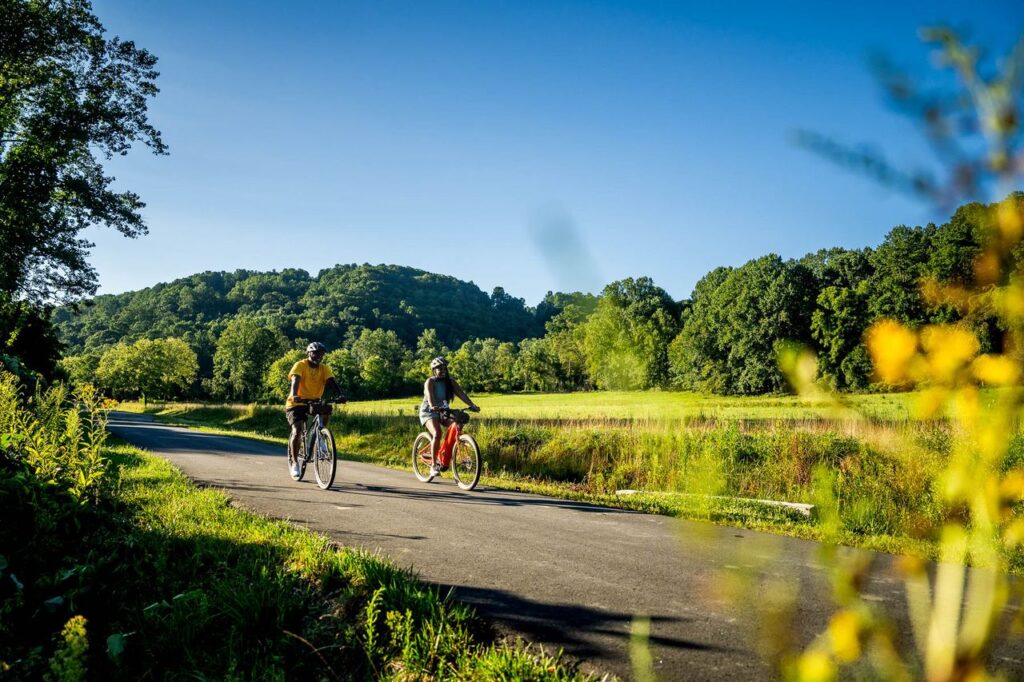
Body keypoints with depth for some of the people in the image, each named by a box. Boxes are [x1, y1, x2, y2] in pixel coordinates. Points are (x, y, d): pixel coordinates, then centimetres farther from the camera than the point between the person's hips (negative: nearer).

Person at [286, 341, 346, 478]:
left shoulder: (324, 368, -1)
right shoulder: (300, 365, -11)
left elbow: (332, 382, -16)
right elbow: (295, 381, -28)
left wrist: (340, 395, -36)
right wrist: (294, 395, -49)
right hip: (297, 404, -4)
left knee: (327, 410, -26)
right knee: (297, 431, -18)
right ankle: (293, 462, -1)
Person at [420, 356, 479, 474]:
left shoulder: (450, 382, 1)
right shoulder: (430, 381, -12)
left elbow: (461, 393, -12)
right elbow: (429, 395, -31)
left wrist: (472, 405, -27)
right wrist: (433, 406, -52)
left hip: (443, 411, 5)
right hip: (429, 411, -5)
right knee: (437, 434, -28)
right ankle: (434, 466, -20)